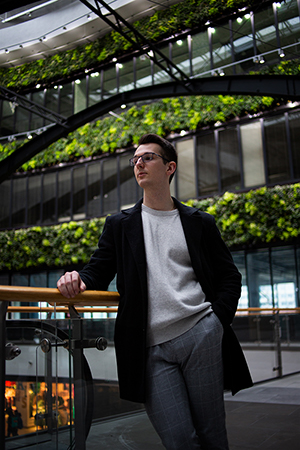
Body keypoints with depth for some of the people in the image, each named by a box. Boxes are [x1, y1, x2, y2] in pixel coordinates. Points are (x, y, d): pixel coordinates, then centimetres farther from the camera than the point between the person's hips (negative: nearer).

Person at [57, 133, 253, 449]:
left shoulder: (200, 223, 13)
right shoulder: (119, 225, 15)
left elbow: (230, 278, 13)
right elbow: (98, 272, 9)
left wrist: (218, 322, -2)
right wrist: (77, 281, -15)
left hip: (200, 336, 0)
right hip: (152, 349, 0)